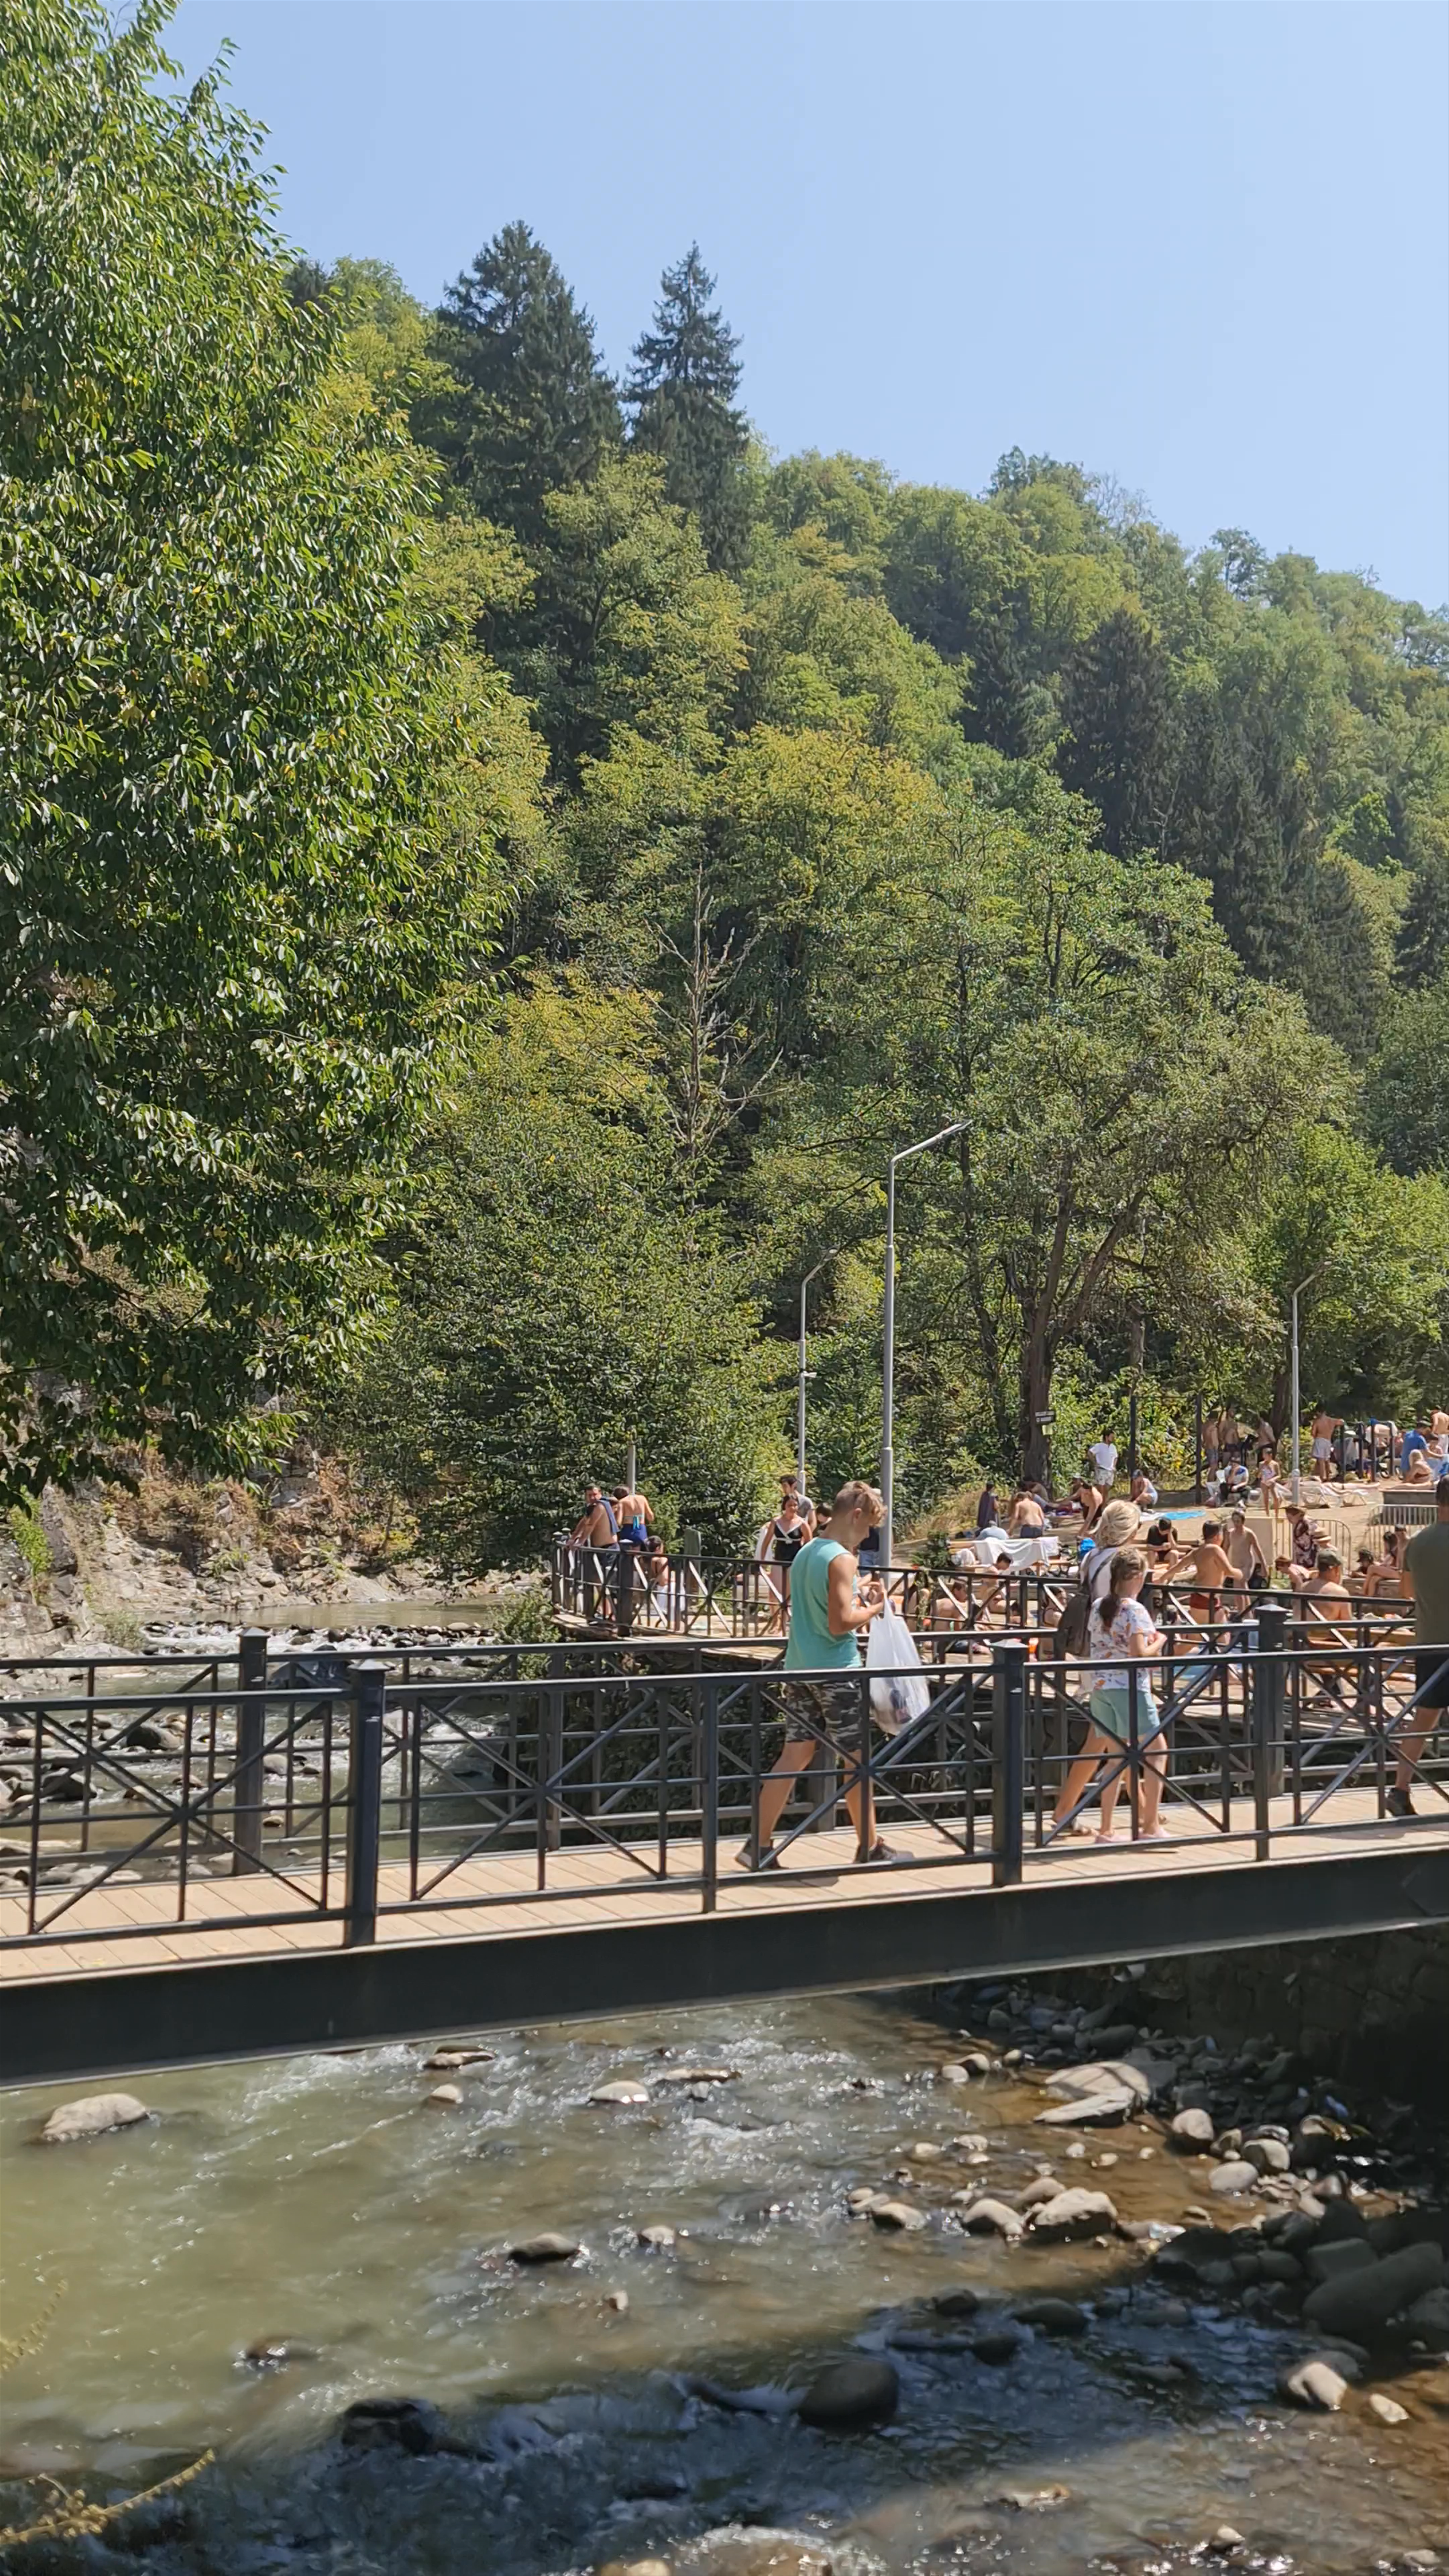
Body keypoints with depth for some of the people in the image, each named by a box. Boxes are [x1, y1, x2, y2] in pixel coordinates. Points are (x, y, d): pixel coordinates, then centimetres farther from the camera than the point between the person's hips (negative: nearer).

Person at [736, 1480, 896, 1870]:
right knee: (858, 1761, 5)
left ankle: (760, 1846, 3)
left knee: (795, 1756, 7)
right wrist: (873, 1608, -6)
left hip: (802, 1668, 8)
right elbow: (841, 1624, -22)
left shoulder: (806, 1553, 12)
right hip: (837, 1671, -8)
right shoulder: (841, 1560, -15)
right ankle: (869, 1848, 15)